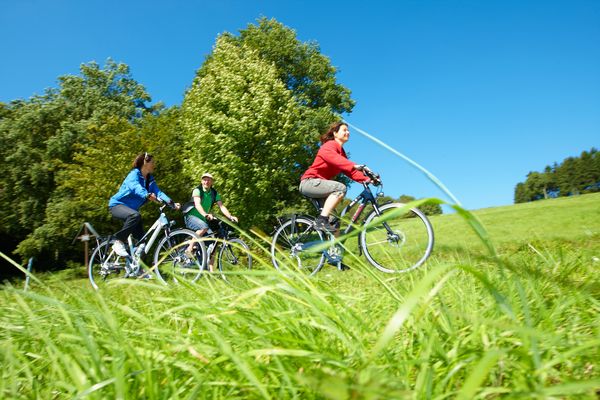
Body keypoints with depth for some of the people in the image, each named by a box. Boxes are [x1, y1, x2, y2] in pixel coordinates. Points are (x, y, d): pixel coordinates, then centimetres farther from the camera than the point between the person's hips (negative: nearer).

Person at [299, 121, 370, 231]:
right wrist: (354, 165, -49)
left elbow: (349, 171, 4)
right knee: (340, 188, -29)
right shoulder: (329, 145, -11)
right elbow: (335, 159, -34)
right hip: (310, 182, -9)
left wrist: (366, 179, -11)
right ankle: (321, 221, -28)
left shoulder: (341, 152, 15)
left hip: (319, 183, 10)